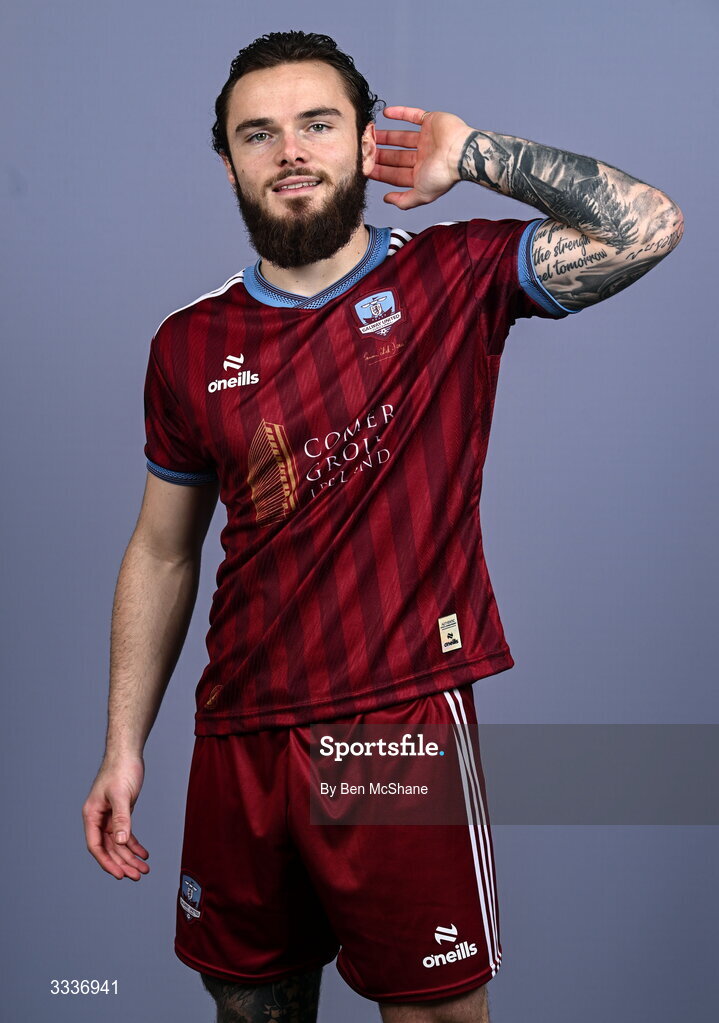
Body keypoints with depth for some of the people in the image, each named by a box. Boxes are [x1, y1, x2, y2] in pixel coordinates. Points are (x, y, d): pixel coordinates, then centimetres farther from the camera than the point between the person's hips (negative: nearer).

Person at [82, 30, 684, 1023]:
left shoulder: (454, 279, -2)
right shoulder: (191, 344, 5)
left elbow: (648, 228, -16)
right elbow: (162, 556, 11)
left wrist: (473, 155, -9)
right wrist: (123, 748, 9)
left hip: (407, 725, -3)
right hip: (239, 743, 4)